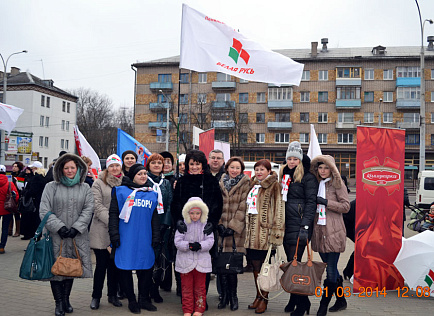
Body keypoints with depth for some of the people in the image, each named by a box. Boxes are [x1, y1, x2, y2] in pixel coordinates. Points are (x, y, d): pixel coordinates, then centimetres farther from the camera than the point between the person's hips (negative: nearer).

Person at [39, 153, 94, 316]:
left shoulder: (85, 188, 8)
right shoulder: (51, 187, 3)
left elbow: (88, 210, 1)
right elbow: (44, 211, -3)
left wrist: (76, 228, -10)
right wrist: (60, 227, -12)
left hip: (77, 236, 2)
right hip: (56, 235, -1)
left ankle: (66, 299, 23)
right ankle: (59, 302, 12)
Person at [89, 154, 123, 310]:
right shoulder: (99, 183, 1)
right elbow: (97, 206, -7)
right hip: (102, 230, -3)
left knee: (115, 263, 10)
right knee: (101, 264, 3)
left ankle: (113, 294, 25)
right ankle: (96, 296, 18)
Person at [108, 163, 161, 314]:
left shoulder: (152, 194, 13)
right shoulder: (121, 191, 2)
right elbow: (113, 213, -1)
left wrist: (156, 236, 11)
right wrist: (114, 234, -8)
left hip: (145, 239, 3)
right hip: (126, 238, -3)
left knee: (146, 268, 6)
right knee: (126, 269, 2)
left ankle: (144, 299, 22)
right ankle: (131, 300, 18)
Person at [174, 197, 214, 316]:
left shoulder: (205, 225, 1)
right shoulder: (183, 224, -1)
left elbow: (210, 241, -4)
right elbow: (178, 241, -7)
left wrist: (200, 245, -22)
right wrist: (189, 245, -23)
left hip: (201, 260, 0)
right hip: (185, 260, 0)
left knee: (200, 287, 9)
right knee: (186, 287, 8)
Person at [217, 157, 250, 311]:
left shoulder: (246, 184, 3)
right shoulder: (220, 183, 13)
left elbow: (243, 208, -3)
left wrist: (233, 227, -8)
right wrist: (219, 224, -2)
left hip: (237, 230, -3)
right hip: (221, 229, 3)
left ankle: (233, 296, 13)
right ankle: (224, 295, 15)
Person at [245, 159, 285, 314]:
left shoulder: (274, 186, -4)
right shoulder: (253, 185, 17)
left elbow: (278, 209, -9)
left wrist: (276, 231, -15)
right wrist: (247, 228, 18)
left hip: (265, 230, -7)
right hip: (252, 229, 7)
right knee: (255, 265, 11)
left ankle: (264, 298, 9)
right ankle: (258, 296, 22)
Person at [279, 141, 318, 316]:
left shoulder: (307, 178, -4)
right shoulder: (284, 176, 18)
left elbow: (311, 203, -11)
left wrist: (305, 226, -19)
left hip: (298, 227, -7)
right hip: (286, 226, 7)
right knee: (291, 264, 11)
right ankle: (295, 299, 22)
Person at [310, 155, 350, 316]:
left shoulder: (337, 184, -1)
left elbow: (346, 206, -7)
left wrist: (326, 202, -14)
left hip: (334, 231, -6)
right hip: (319, 230, 6)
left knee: (331, 270, -4)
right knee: (329, 268, 13)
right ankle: (341, 300, 27)